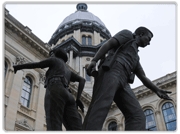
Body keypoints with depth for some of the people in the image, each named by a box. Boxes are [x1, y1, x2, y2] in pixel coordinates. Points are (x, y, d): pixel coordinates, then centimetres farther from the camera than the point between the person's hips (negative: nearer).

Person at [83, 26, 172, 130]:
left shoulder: (135, 57, 41)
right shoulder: (128, 34, 22)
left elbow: (143, 77, 27)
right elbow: (108, 44, 4)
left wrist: (157, 90, 10)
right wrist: (94, 61, -14)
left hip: (122, 83, 7)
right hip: (110, 71, -7)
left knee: (137, 116, -13)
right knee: (99, 109, -29)